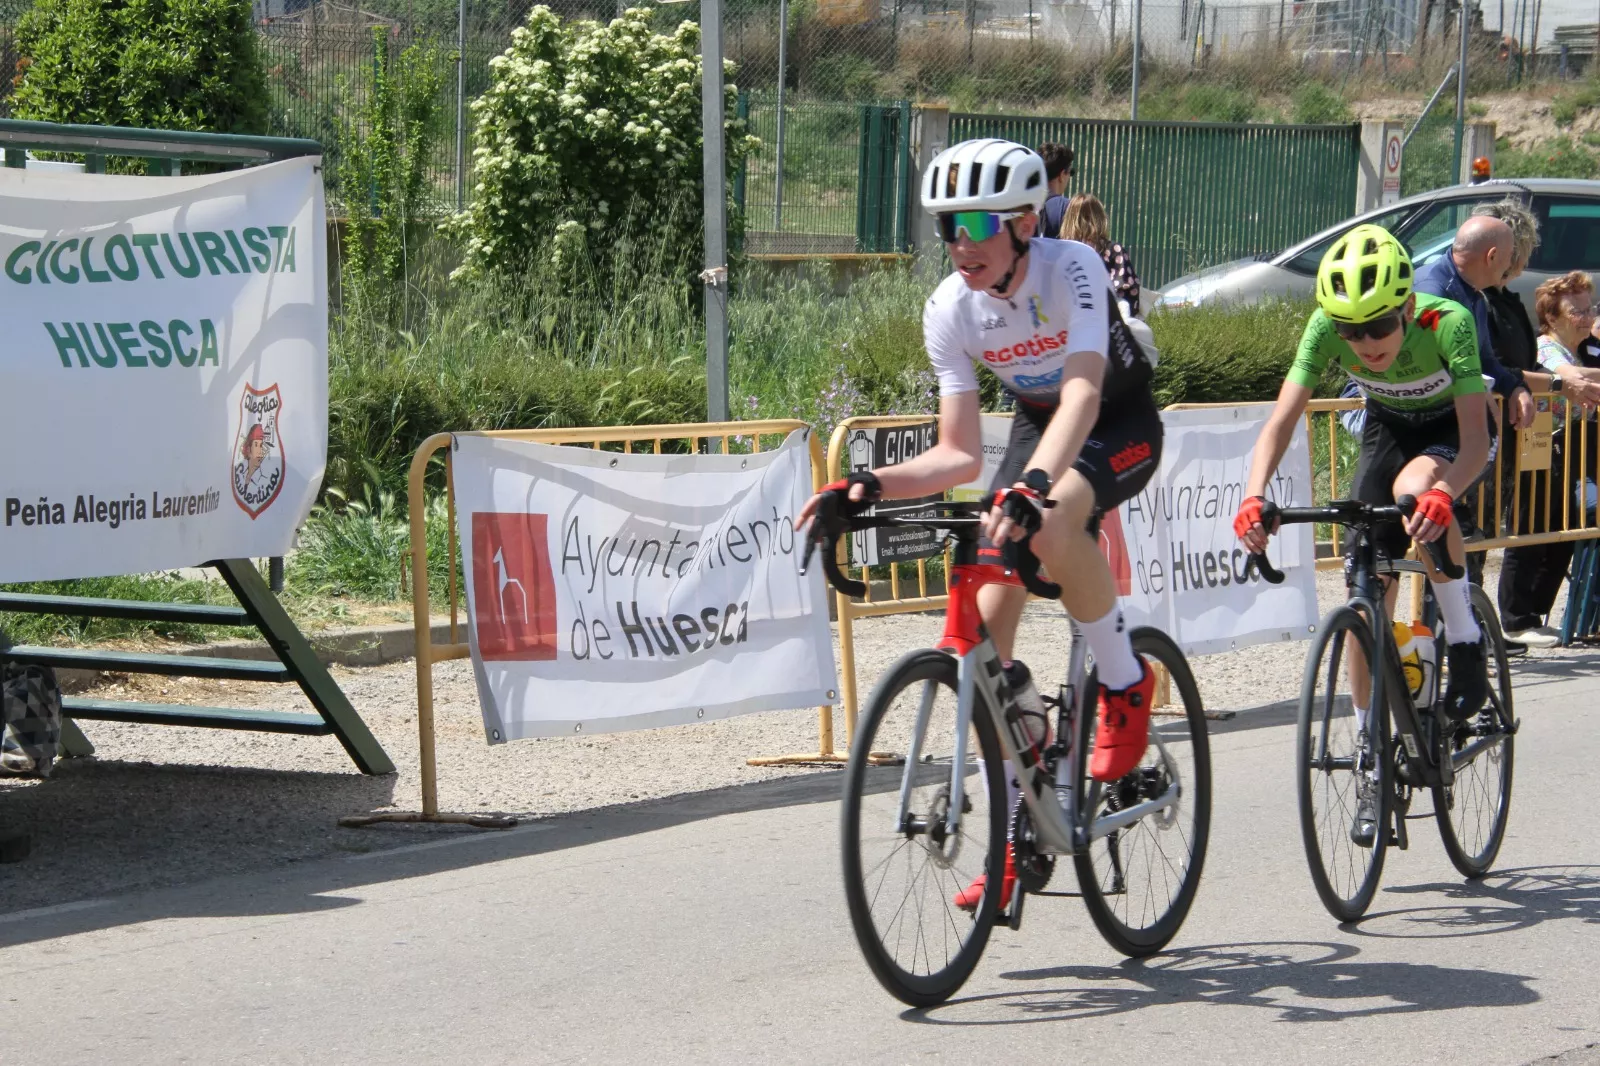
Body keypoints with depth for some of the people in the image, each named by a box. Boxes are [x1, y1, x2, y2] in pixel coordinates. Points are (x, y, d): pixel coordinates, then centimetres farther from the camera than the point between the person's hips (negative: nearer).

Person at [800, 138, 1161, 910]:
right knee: (985, 626, -11)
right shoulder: (950, 310, -17)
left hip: (1121, 424, -5)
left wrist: (1032, 486, -62)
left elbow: (1082, 392, -45)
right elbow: (958, 455, -14)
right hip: (1037, 426, 5)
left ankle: (1125, 683, -13)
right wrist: (871, 486, -32)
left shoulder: (1071, 269, -30)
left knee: (1052, 524, -39)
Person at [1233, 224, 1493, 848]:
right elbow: (1283, 417, -31)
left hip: (1453, 432, -3)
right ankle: (1371, 756, 8)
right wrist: (1254, 496, -49)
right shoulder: (1327, 328, -28)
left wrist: (1442, 492, -62)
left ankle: (1465, 644, -19)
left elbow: (1476, 438, -41)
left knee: (1415, 487, -39)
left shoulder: (1448, 324, -36)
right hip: (1386, 428, 3)